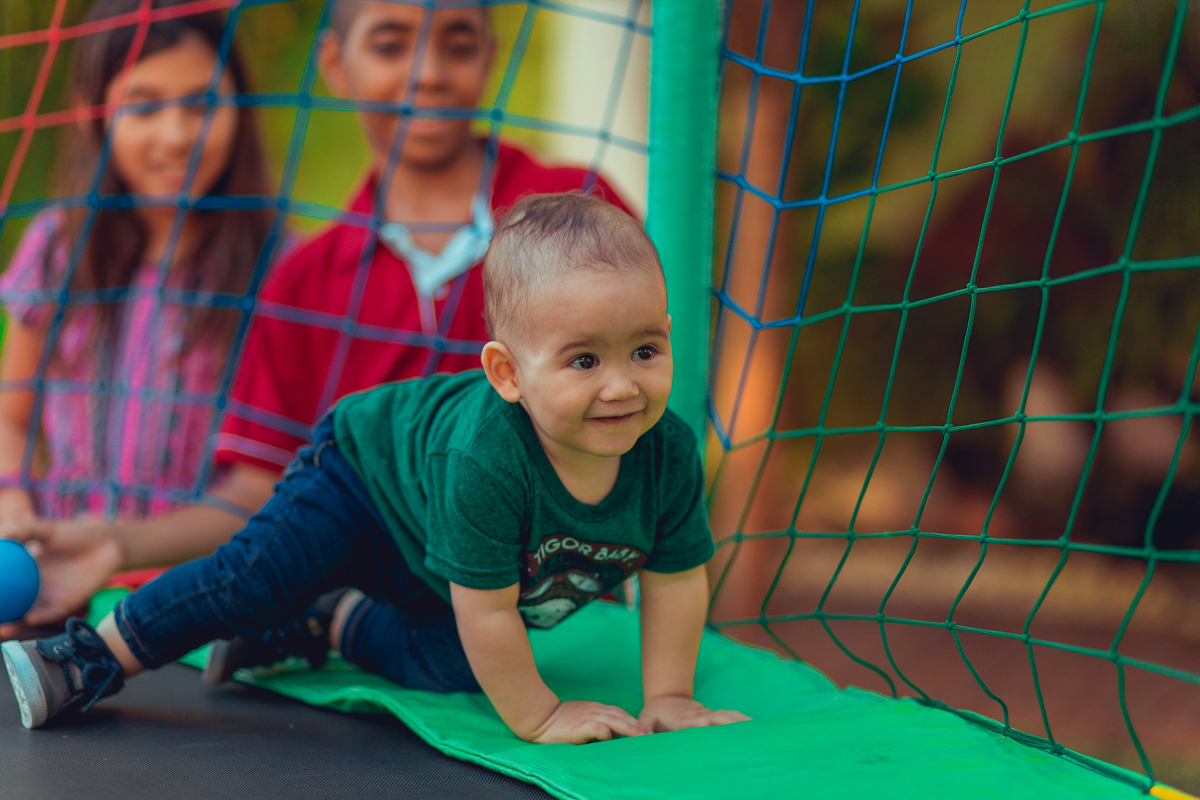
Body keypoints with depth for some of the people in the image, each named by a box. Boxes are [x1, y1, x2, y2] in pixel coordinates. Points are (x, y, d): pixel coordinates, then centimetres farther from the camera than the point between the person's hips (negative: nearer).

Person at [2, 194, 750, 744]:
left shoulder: (670, 454, -31)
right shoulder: (484, 456, -46)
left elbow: (677, 579, -14)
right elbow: (488, 611, -36)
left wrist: (668, 699, -15)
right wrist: (536, 715, -27)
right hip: (369, 469, -6)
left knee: (449, 666, 4)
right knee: (254, 574, -17)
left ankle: (344, 627, 30)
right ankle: (95, 658, -3)